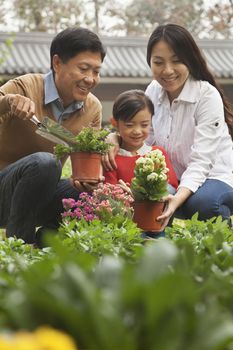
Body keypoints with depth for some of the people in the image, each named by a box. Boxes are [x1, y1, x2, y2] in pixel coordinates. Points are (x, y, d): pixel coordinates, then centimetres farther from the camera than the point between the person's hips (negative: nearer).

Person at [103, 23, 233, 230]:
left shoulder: (208, 95, -17)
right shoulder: (154, 91, 0)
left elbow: (201, 161, -24)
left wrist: (178, 199, -41)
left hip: (214, 176, -5)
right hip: (175, 179, 5)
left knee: (201, 201, -37)